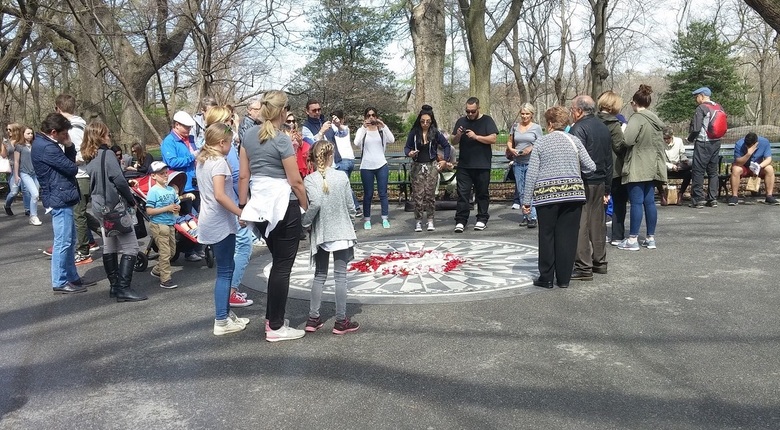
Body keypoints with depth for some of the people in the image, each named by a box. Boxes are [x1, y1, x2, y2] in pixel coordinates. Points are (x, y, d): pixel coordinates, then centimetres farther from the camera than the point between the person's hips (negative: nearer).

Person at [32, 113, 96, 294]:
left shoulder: (45, 144, 14)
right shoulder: (46, 147, -19)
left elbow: (69, 162, 13)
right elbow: (72, 168, -18)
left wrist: (69, 146, -3)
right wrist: (74, 166, 5)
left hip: (61, 198, 11)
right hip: (59, 199, -11)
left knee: (69, 241, 16)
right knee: (63, 242, -5)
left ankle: (72, 277, 25)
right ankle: (59, 282, 2)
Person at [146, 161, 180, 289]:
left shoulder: (171, 190, 8)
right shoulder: (153, 191, -11)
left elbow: (178, 206, 19)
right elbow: (149, 211, -16)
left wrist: (176, 208, -5)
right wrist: (167, 208, -19)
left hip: (170, 224, 7)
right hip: (158, 225, -7)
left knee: (172, 250, 15)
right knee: (165, 252, -6)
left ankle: (157, 270, 34)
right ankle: (165, 280, 1)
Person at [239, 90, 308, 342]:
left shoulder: (249, 135, 6)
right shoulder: (282, 140, -14)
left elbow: (243, 175, 8)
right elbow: (295, 181, -13)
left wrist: (242, 206, 14)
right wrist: (306, 207, 0)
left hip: (260, 207, 7)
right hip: (284, 207, -7)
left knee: (278, 262, 20)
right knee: (283, 266, 2)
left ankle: (272, 317, 27)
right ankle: (276, 327, 8)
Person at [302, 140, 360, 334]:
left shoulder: (310, 180, -9)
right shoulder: (342, 177, -4)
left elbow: (315, 203, -23)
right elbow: (350, 205, -1)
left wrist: (304, 222, -9)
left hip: (320, 233, 1)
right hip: (341, 232, -1)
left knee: (319, 275, 14)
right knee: (340, 275, 3)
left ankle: (313, 318, 16)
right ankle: (341, 321, 7)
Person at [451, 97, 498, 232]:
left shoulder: (487, 120, 2)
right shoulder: (461, 121, 11)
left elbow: (493, 139, -8)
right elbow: (454, 142, 12)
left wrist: (476, 137, -17)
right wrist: (458, 135, -9)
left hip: (482, 165, -2)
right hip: (464, 165, 2)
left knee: (482, 193, 6)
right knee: (462, 193, -2)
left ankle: (482, 220, 16)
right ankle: (460, 221, -1)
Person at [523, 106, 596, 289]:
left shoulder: (541, 142, 2)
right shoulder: (574, 140, 6)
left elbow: (532, 173, -2)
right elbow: (590, 166, 4)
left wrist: (526, 200, 2)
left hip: (547, 195, -1)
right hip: (573, 192, 2)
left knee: (547, 236, 6)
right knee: (567, 236, 6)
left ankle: (546, 278, 10)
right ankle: (564, 279, 10)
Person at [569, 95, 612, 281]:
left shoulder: (578, 129, -11)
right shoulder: (604, 128, 14)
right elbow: (609, 160, 17)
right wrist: (607, 189, 21)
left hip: (583, 183, -8)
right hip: (600, 182, 8)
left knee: (580, 225, -5)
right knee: (598, 223, 15)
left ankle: (584, 268, -3)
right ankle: (599, 262, 23)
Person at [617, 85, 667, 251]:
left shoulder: (637, 118, -13)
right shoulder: (656, 119, 13)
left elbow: (628, 140, -24)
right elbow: (659, 142, 18)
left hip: (638, 167, -8)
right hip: (653, 167, 8)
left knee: (636, 202, -5)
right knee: (649, 202, 11)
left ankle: (632, 239, -2)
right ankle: (651, 238, 16)